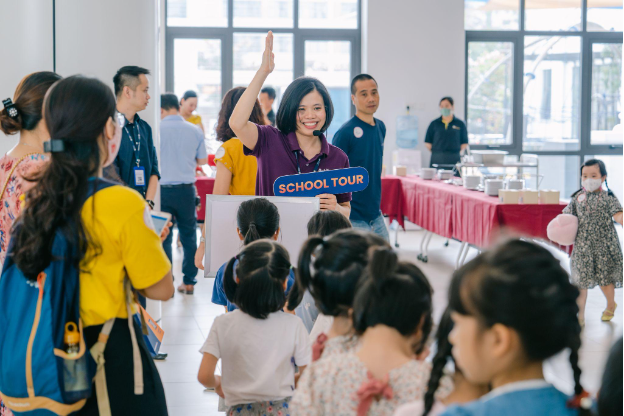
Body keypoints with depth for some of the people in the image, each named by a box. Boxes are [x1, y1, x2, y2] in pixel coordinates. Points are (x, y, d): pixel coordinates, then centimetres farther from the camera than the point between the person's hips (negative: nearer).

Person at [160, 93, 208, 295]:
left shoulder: (157, 129, -9)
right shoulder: (194, 131, 0)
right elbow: (202, 160, 8)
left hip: (162, 189, -2)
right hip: (186, 189, 3)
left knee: (163, 238, 4)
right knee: (188, 235, 13)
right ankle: (189, 282, 16)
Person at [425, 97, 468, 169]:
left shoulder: (460, 124, 7)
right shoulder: (434, 124, 9)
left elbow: (464, 143, 9)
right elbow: (427, 142, 10)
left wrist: (458, 153, 0)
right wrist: (435, 153, 2)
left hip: (454, 160, -1)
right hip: (436, 160, 1)